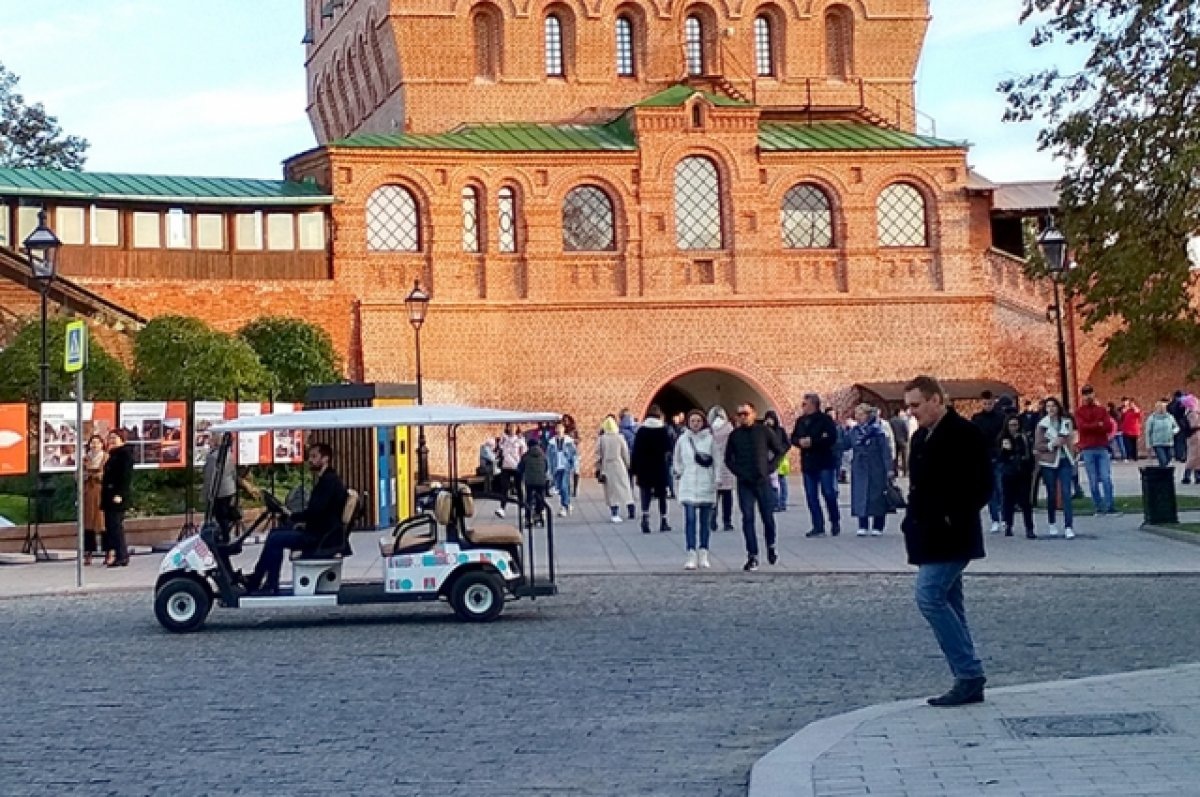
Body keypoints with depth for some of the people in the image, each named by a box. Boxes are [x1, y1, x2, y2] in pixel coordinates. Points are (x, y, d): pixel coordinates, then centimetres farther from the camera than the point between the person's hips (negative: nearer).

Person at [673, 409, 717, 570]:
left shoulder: (709, 439, 1)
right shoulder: (682, 439, 4)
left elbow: (715, 463, 3)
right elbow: (676, 462, 17)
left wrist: (715, 483, 0)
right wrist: (680, 473, 6)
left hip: (706, 486, 0)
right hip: (688, 487, 0)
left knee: (705, 521, 5)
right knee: (690, 520, -8)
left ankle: (703, 556, 12)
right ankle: (691, 556, -8)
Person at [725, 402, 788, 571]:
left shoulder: (764, 432, 1)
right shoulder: (735, 435, 5)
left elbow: (780, 450, 7)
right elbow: (728, 458, 13)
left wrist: (770, 467, -2)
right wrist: (737, 471, -1)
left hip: (763, 481, -1)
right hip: (744, 483, 1)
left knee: (768, 517, 3)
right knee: (748, 519, -4)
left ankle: (771, 547, 29)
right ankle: (752, 556, -2)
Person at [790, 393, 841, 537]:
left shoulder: (825, 419, -7)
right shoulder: (800, 421, 11)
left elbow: (832, 438, -16)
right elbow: (793, 438, 16)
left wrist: (812, 441, -19)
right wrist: (800, 441, -7)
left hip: (825, 463, -6)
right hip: (807, 464, 6)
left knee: (829, 493, -3)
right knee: (811, 496, 5)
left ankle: (835, 522, 15)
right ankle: (818, 526, 11)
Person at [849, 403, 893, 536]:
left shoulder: (877, 430, -8)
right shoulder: (854, 431, 7)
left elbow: (885, 450, -10)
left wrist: (889, 468, -14)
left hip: (876, 469, -4)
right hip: (860, 469, 4)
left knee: (876, 495, 0)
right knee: (860, 496, 2)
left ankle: (877, 527, 9)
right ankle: (862, 526, 8)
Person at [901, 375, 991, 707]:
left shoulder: (965, 434, -12)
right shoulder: (920, 437, 15)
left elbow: (982, 485, -16)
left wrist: (954, 518, -17)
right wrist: (913, 523, 11)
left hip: (950, 537, -9)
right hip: (929, 537, 9)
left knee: (929, 597, -15)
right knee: (948, 604, 9)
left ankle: (969, 675, -8)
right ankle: (969, 681, 14)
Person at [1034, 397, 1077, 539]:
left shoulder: (1067, 422, 7)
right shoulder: (1042, 425, 1)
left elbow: (1071, 442, 10)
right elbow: (1037, 445, 0)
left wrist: (1072, 461, 6)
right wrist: (1052, 444, -15)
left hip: (1065, 461, 1)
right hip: (1049, 463, -1)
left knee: (1066, 493, -9)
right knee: (1051, 494, 7)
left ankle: (1068, 527, -13)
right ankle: (1051, 524, 23)